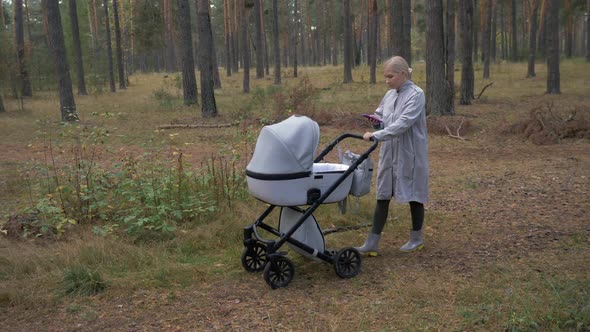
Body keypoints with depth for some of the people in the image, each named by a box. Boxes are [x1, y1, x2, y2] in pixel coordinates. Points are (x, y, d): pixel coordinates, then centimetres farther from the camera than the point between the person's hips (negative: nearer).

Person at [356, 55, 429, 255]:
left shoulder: (416, 95, -13)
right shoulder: (389, 95, 8)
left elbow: (403, 123, -25)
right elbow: (382, 119, 18)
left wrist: (377, 135, -30)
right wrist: (377, 123, -6)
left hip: (410, 156, -6)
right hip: (389, 154, 6)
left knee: (414, 196, 8)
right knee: (383, 196, 5)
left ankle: (417, 238, 27)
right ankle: (372, 243, 9)